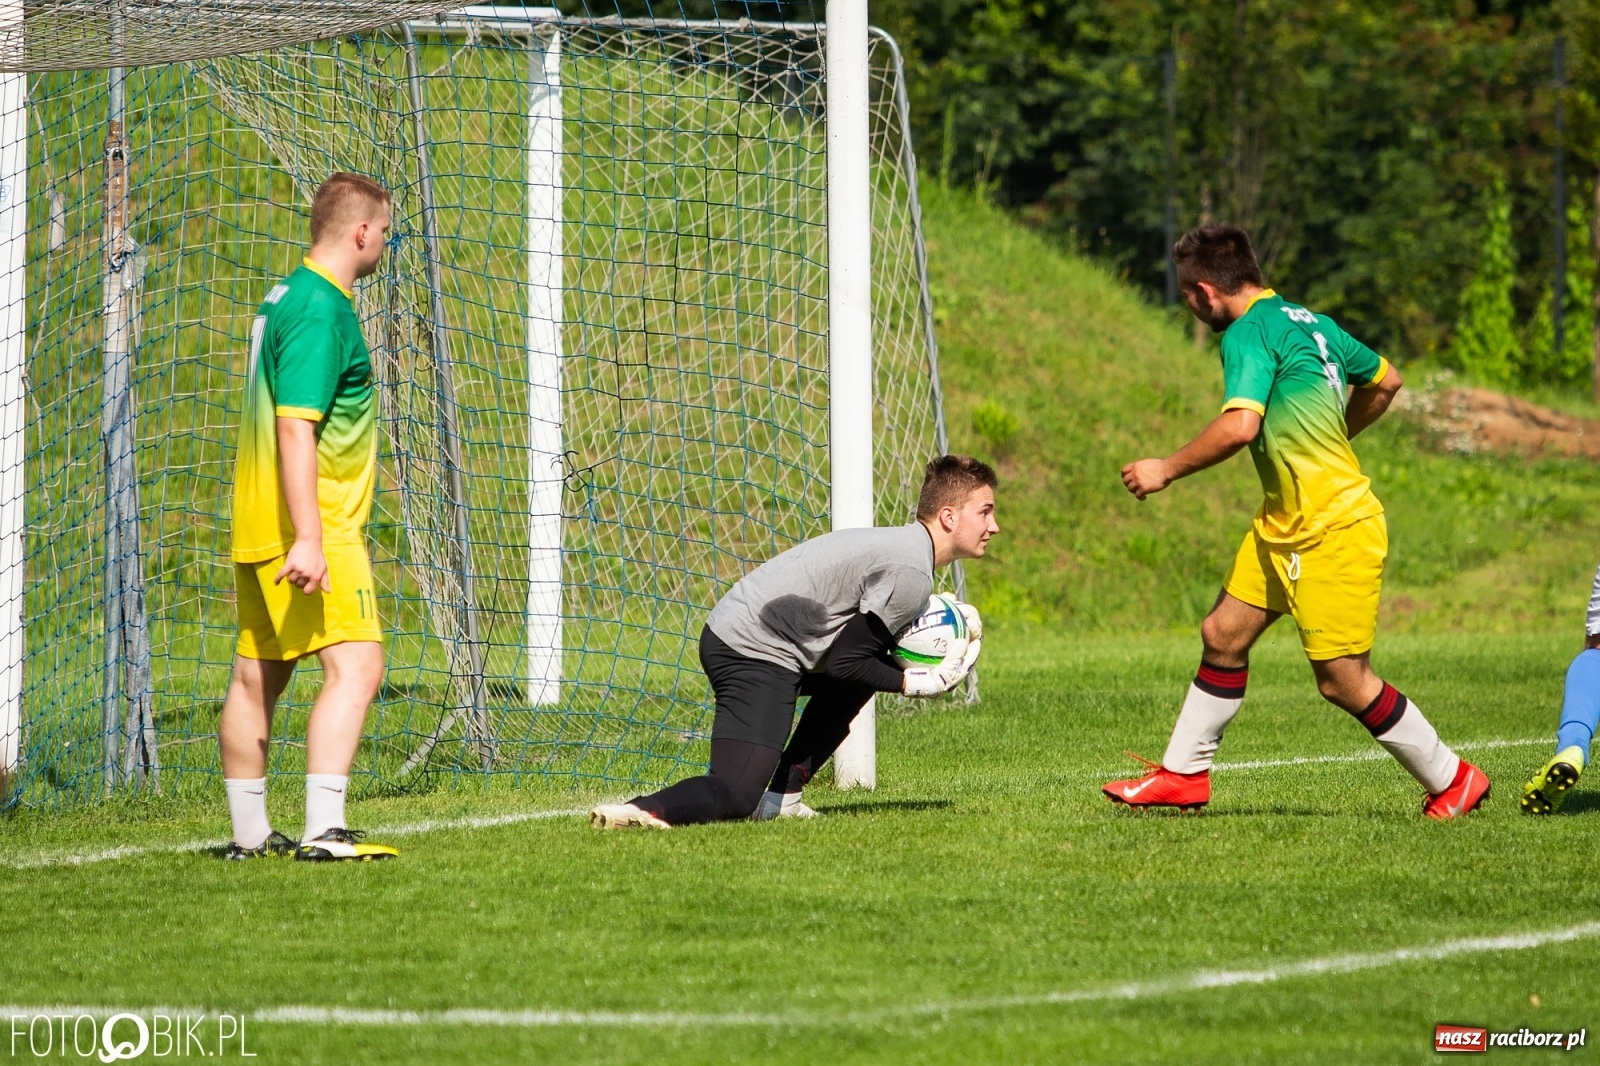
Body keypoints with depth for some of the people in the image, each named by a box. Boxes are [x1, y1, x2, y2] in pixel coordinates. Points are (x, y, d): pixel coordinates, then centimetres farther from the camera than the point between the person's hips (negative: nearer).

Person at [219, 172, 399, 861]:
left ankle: (249, 835, 22)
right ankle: (323, 831, -25)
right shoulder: (321, 311, -15)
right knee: (355, 664, -15)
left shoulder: (288, 298, 16)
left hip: (258, 523, 10)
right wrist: (308, 539, -26)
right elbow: (295, 429, -22)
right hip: (308, 525, -10)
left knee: (255, 674, 14)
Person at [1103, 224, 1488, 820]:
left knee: (1343, 682, -3)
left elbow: (1239, 427, -32)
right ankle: (1183, 774, 21)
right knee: (1223, 635, 12)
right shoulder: (1307, 322, 10)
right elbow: (1385, 380, 23)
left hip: (1333, 532, -10)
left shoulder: (1249, 334, -17)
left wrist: (1166, 471, -19)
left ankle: (1452, 780, 9)